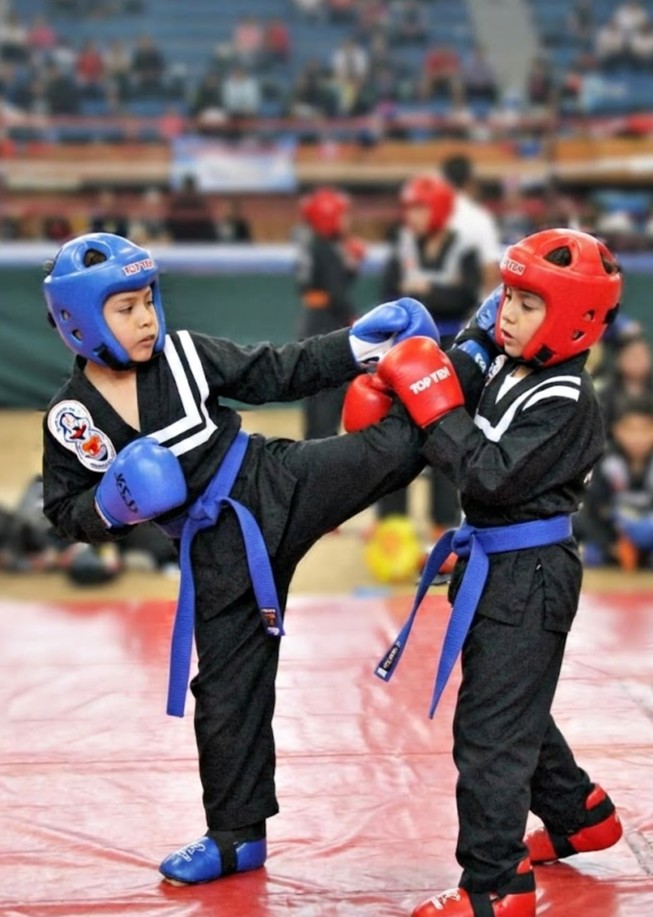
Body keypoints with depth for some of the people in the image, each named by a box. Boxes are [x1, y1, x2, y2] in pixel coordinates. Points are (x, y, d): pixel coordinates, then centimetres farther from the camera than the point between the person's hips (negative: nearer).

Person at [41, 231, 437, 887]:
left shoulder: (184, 354, -4)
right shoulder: (72, 418, -6)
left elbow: (277, 374, 1)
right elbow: (65, 513, 2)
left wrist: (359, 345, -8)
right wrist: (111, 506, -20)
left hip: (278, 486, 0)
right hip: (219, 552, 0)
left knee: (393, 447, -20)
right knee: (228, 688, 7)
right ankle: (236, 835, 22)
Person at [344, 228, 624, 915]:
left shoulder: (563, 405, -20)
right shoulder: (501, 366, 5)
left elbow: (489, 476, -28)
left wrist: (435, 405, -24)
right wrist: (406, 384, -5)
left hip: (528, 576, -10)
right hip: (493, 565, 10)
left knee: (489, 727, -9)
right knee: (516, 708, 23)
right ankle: (580, 815, 42)